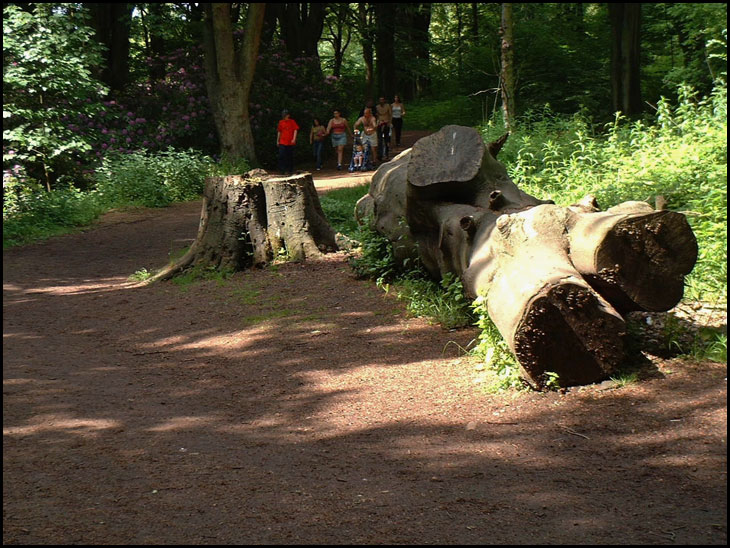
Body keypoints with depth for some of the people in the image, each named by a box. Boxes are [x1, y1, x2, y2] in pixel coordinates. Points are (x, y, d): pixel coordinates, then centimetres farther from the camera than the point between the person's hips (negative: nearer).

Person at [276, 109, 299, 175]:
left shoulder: (292, 122, 1)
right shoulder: (281, 122, 8)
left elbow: (295, 130, -2)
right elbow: (279, 132, 15)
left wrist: (294, 139, -13)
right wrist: (277, 141, 14)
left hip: (290, 142, -1)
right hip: (282, 142, 1)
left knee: (290, 157, 6)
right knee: (281, 156, -11)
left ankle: (290, 170, 14)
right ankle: (282, 170, -7)